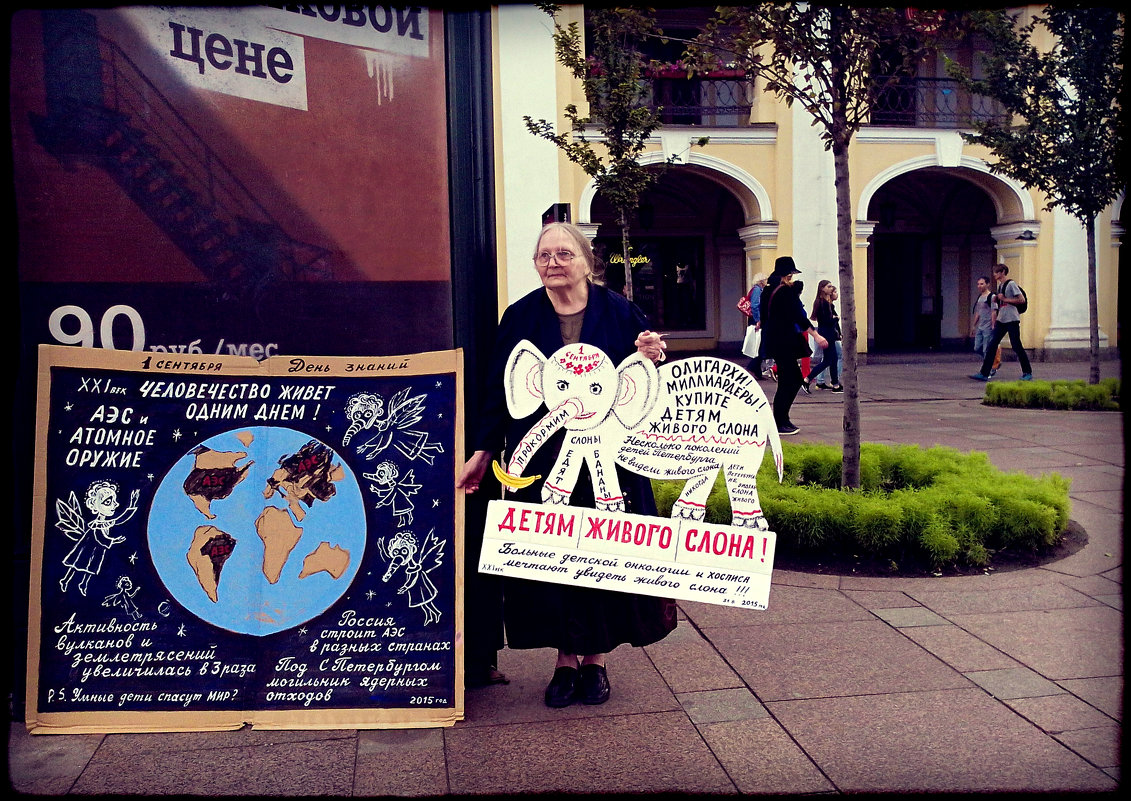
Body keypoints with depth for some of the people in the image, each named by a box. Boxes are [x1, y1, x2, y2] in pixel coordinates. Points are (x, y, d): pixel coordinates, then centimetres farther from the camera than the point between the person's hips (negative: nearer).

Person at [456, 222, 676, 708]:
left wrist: (650, 359, -18)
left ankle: (596, 658, 23)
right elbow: (497, 389, 4)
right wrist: (482, 452, 1)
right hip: (541, 462, 0)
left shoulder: (618, 312, 0)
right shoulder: (521, 317, 2)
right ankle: (565, 659, 21)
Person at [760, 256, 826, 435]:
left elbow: (764, 317, 19)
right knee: (786, 382, -3)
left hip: (773, 339, 10)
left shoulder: (768, 290, 12)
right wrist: (816, 335, -19)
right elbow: (798, 315, -20)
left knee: (796, 377, 16)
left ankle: (782, 420, 18)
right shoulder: (785, 291, -15)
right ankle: (780, 424, 3)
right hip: (783, 341, -10)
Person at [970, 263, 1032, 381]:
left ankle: (1027, 373, 11)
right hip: (1001, 320, 8)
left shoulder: (1011, 284, -8)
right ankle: (984, 373, -3)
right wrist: (997, 299, 5)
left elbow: (1021, 299, -14)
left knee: (1016, 346, -2)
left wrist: (1005, 299, -13)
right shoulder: (1000, 285, 16)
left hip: (1012, 319, -8)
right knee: (991, 345, -1)